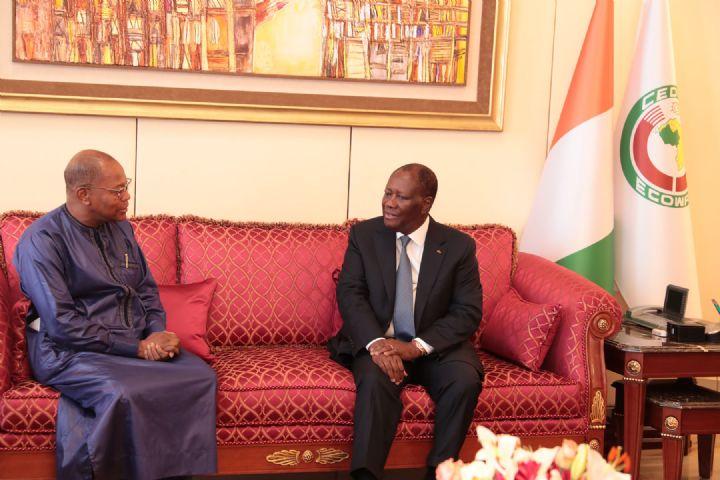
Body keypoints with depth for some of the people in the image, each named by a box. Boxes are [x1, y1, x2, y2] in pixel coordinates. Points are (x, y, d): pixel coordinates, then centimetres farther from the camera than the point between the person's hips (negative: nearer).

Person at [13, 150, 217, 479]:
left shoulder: (121, 228, 11)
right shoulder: (41, 240, -11)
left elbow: (146, 289, 18)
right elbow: (62, 324, -18)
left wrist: (156, 332, -4)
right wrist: (135, 347, -19)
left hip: (137, 343, 6)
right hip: (71, 351, -6)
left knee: (200, 375, -18)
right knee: (121, 395, -36)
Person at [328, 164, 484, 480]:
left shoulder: (459, 246, -2)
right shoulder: (363, 235, 1)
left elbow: (468, 311, -6)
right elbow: (349, 293, -7)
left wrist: (417, 346, -21)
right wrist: (376, 342, -26)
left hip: (435, 345, 1)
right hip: (378, 341, 0)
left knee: (465, 381, -28)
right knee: (375, 380, -32)